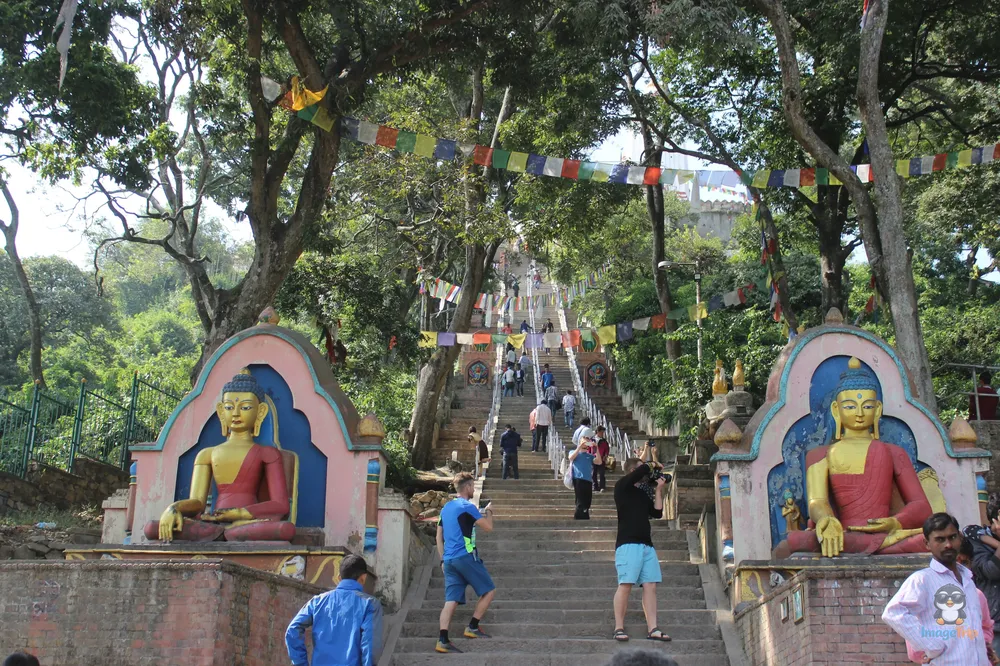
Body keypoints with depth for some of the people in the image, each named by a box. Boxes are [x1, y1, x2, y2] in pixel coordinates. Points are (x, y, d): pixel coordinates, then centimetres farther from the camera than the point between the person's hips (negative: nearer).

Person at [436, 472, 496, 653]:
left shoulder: (446, 508, 17)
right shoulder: (467, 506, -8)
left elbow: (439, 537, 19)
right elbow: (488, 527, -6)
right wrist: (489, 512, 13)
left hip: (449, 560, 8)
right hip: (466, 557, -7)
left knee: (451, 600, 2)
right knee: (489, 590, 7)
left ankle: (443, 641, -10)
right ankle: (472, 628, 4)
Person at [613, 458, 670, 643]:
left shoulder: (643, 493, 23)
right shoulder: (623, 486, 2)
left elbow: (657, 512, 16)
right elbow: (642, 471, -12)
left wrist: (658, 490, 15)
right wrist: (652, 466, 8)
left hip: (647, 544, 7)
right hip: (628, 543, -7)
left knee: (650, 586, -1)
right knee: (625, 585, -10)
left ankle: (652, 629, -2)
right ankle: (619, 628, -5)